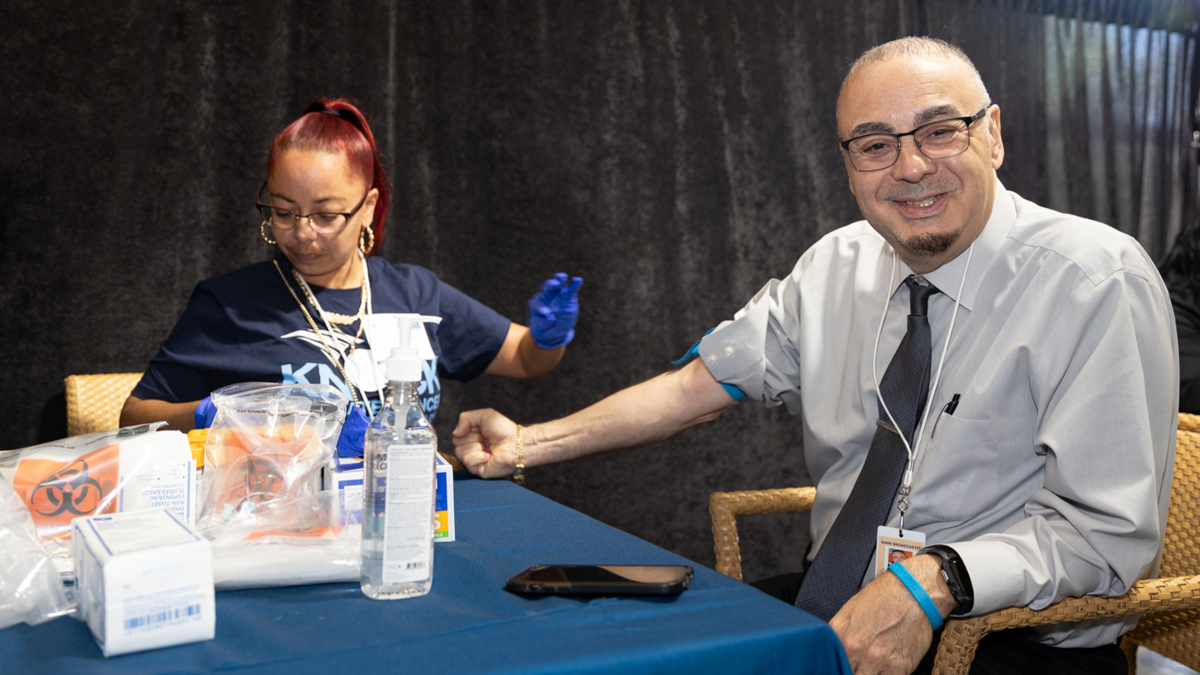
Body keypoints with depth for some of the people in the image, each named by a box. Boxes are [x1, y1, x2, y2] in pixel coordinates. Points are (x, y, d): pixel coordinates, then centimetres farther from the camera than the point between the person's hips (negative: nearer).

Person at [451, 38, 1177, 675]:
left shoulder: (1097, 282, -14)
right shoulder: (837, 266, 5)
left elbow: (1108, 530, -18)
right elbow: (698, 386, 10)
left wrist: (938, 580, -32)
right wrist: (531, 443, 3)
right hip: (836, 599, 5)